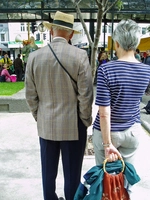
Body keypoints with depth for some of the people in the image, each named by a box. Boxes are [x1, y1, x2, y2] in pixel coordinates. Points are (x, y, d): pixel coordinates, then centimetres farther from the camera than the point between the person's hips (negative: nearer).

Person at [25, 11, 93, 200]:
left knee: (48, 171, 19)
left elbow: (30, 95, 0)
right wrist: (85, 121, 2)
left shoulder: (34, 56, -4)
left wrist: (38, 117, 15)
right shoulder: (80, 55, -12)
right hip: (73, 125, -3)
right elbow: (85, 94, -12)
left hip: (45, 125, 3)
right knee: (72, 174, 12)